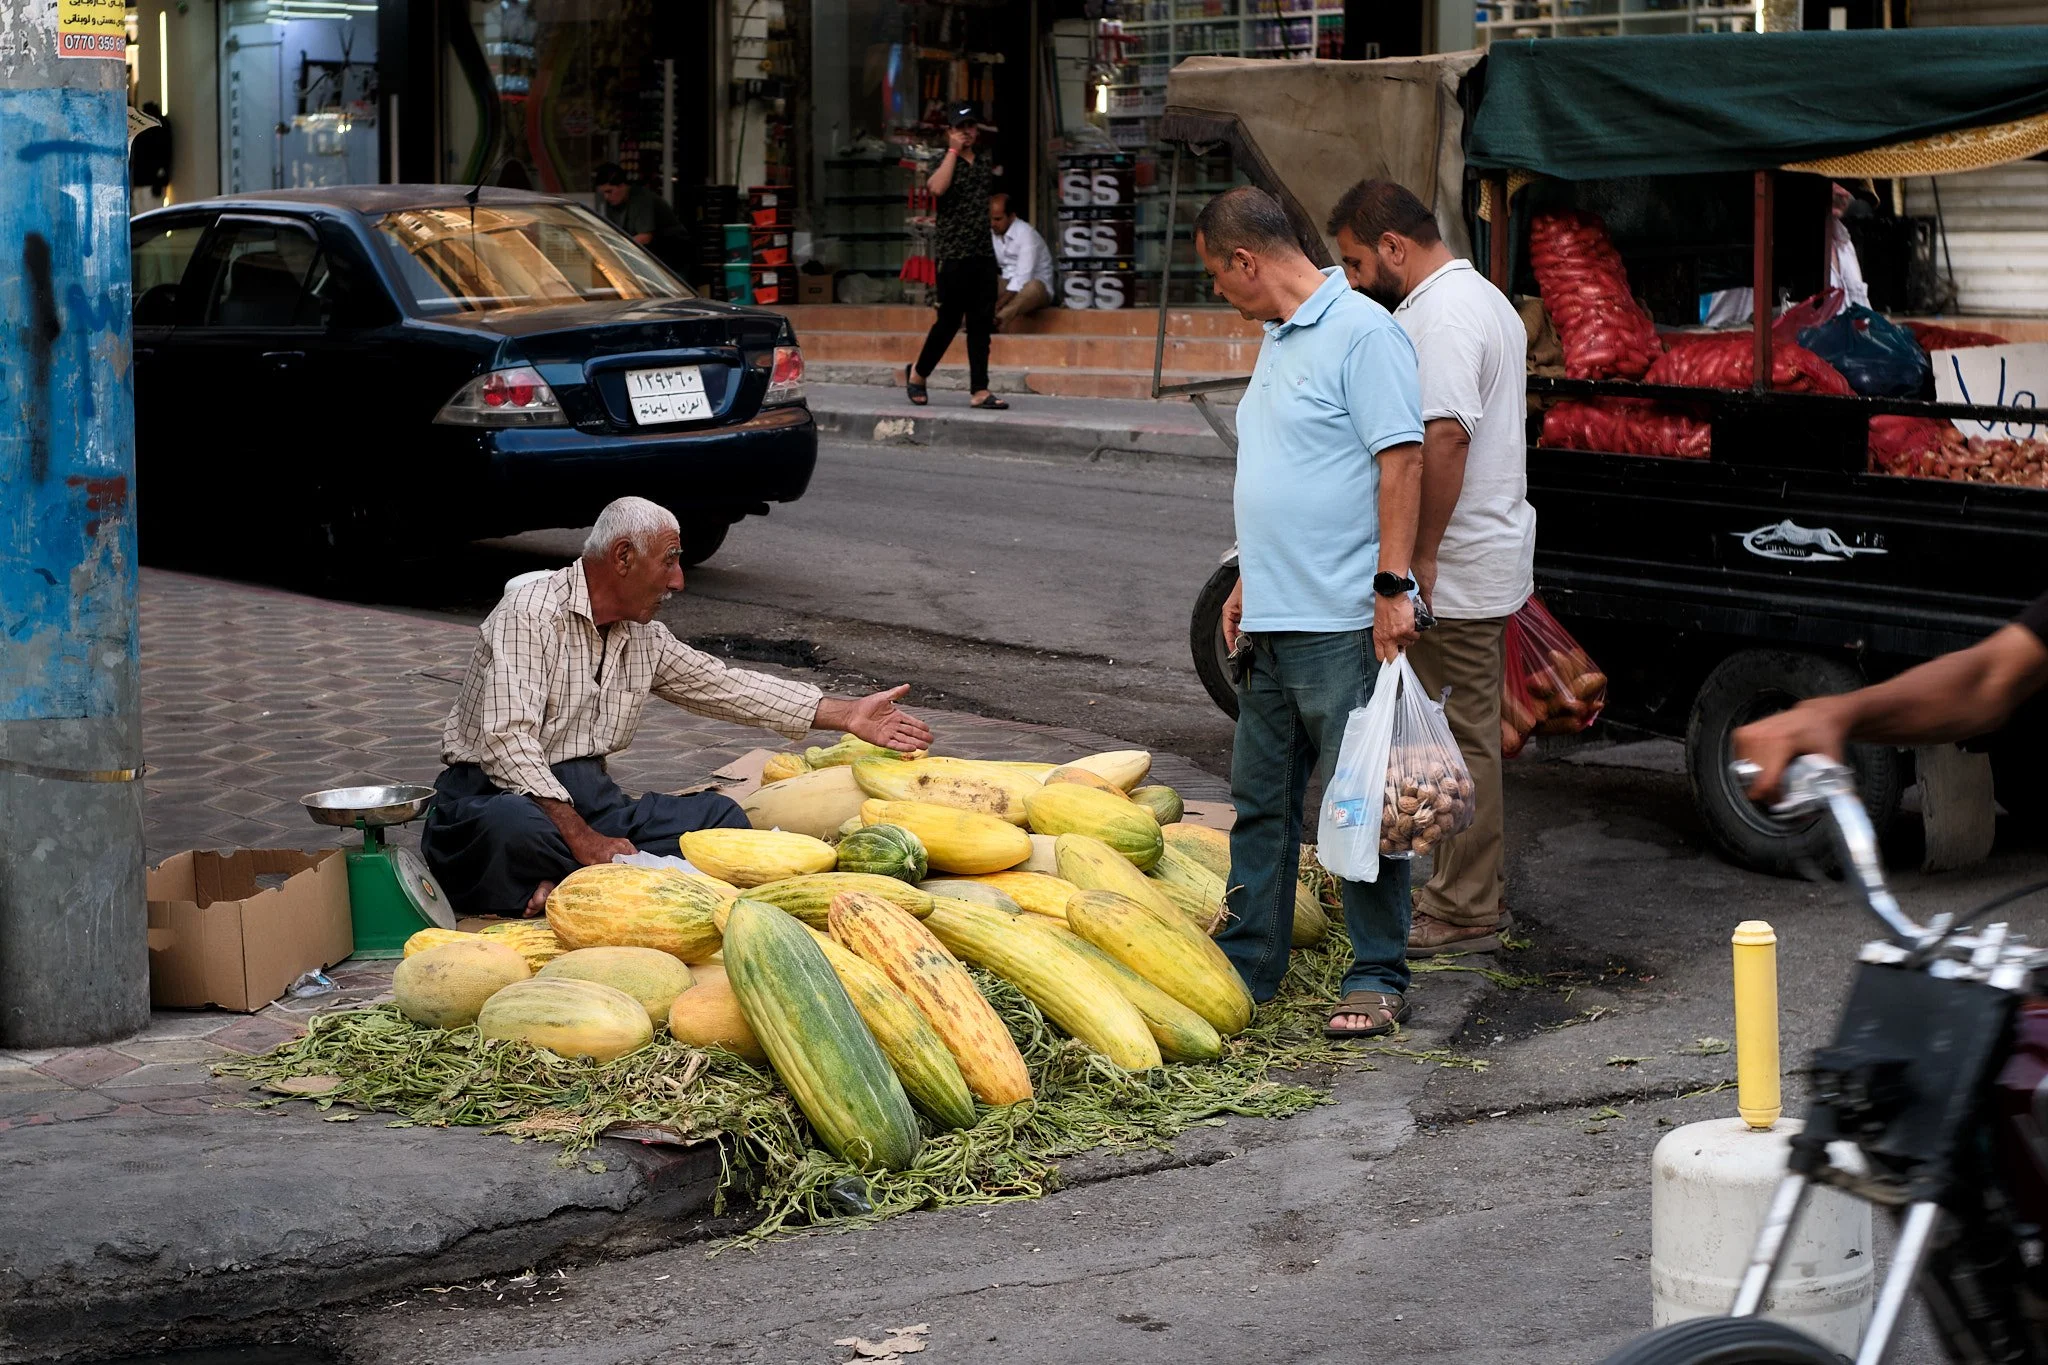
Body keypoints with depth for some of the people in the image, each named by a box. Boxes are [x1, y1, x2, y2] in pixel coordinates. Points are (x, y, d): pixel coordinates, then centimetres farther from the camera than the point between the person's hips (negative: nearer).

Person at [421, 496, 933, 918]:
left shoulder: (645, 639, 15)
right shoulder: (531, 613, -12)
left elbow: (727, 686, 22)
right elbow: (506, 739, -22)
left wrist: (848, 715, 17)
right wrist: (581, 838, -29)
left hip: (590, 797, 8)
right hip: (497, 793, -8)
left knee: (720, 816, -12)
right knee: (511, 827, -42)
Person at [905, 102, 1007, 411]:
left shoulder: (985, 157, 13)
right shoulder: (945, 161, -5)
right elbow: (937, 187, -28)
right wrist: (954, 150, -21)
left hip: (983, 251, 6)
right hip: (953, 253, -6)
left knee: (981, 322, 2)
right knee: (949, 319, -2)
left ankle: (980, 391, 1)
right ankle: (917, 372, 20)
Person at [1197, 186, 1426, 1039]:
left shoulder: (1362, 334, -12)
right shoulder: (1276, 342, 18)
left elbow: (1401, 460, -17)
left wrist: (1391, 586, -21)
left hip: (1343, 622, -9)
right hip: (1273, 619, 9)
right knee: (1261, 801, 13)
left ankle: (1377, 979, 6)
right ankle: (1246, 967, 22)